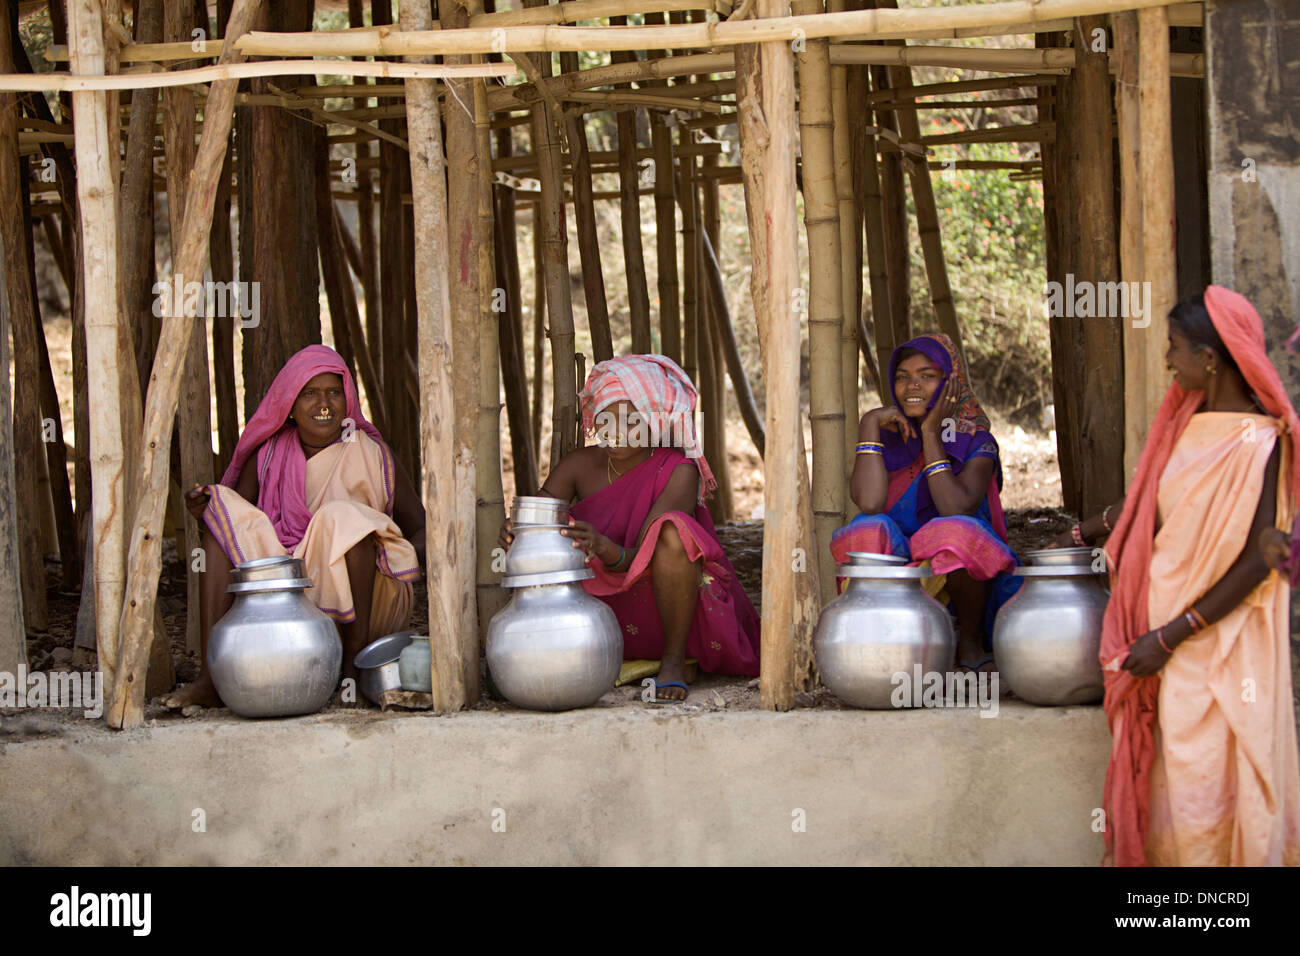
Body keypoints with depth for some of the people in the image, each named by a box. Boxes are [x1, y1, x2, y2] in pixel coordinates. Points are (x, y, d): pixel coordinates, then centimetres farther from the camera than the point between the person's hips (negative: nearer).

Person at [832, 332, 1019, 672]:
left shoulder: (976, 443, -3)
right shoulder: (887, 439, 2)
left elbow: (956, 508, -23)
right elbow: (868, 502, -19)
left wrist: (931, 434, -17)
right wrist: (869, 424, -14)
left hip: (958, 581, -1)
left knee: (955, 531, -34)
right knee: (868, 530, -29)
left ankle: (970, 643, -11)